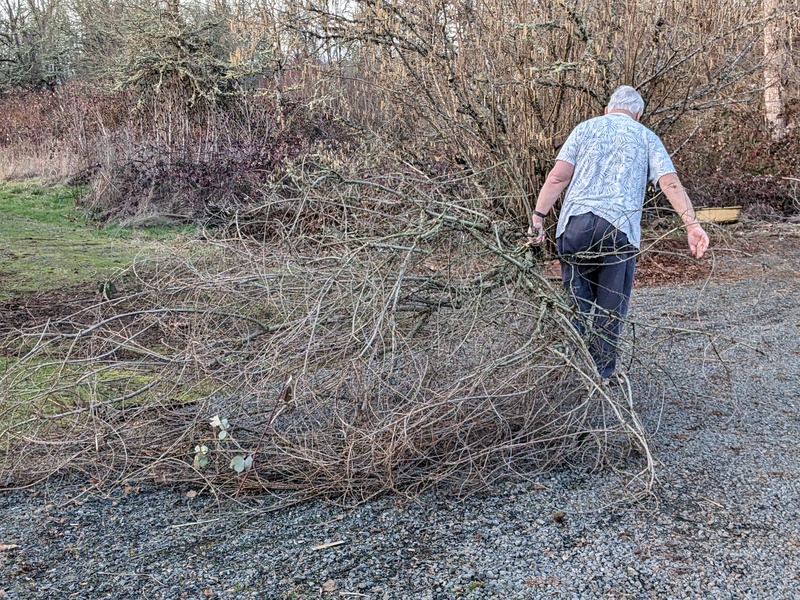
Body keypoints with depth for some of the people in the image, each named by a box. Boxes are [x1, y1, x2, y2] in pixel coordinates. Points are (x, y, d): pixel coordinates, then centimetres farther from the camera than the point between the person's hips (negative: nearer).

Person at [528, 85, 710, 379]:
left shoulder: (585, 128, 18)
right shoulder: (646, 137, 18)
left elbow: (558, 176, 4)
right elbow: (671, 183, 3)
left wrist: (538, 217, 1)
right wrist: (692, 224, -2)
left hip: (576, 221, 1)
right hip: (619, 227, -1)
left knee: (578, 298, 10)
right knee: (610, 306, 8)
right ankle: (602, 373, 13)